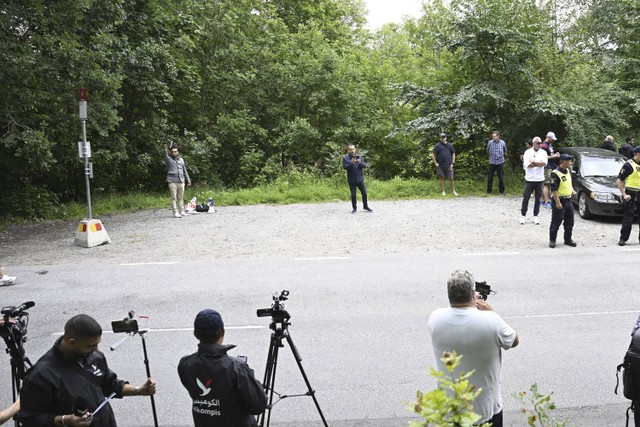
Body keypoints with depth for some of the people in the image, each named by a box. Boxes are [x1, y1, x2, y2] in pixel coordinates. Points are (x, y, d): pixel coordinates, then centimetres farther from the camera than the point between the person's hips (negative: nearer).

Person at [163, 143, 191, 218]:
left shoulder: (181, 160, 16)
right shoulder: (169, 159, 2)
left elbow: (185, 170, 21)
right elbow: (165, 156, -23)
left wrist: (188, 180, 19)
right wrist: (165, 151, -45)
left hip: (181, 181, 4)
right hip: (172, 182, -4)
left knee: (181, 197, 7)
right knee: (174, 198, -3)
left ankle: (182, 211, 13)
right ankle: (175, 212, -1)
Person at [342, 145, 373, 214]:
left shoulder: (360, 157, 7)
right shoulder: (345, 158, -1)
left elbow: (364, 165, 0)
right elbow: (345, 167, -13)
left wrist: (360, 163, -20)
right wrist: (351, 163, -27)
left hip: (360, 179, 2)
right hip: (352, 180, -2)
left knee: (364, 193, 4)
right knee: (353, 195, 2)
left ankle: (365, 206, 20)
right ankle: (354, 208, 15)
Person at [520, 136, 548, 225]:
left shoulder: (543, 152, 5)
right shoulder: (528, 152, 0)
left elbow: (544, 163, -11)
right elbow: (526, 164, -15)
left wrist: (533, 162, -13)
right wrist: (539, 163, -9)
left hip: (540, 179, 2)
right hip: (529, 179, -2)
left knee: (537, 199, 6)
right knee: (526, 198, 1)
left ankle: (535, 216, 15)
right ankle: (523, 216, 11)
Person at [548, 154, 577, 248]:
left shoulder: (568, 171, 11)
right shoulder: (556, 173, -17)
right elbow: (554, 189, -19)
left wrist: (572, 190, 7)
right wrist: (557, 202, -22)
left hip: (568, 200, 8)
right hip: (560, 200, -8)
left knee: (569, 222, 12)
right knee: (556, 222, -2)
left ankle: (568, 239, 23)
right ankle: (552, 240, 9)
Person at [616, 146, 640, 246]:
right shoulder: (628, 165, -8)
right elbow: (619, 181, -9)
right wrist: (624, 195, -14)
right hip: (631, 195, -6)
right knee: (628, 217, -5)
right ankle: (623, 239, 2)